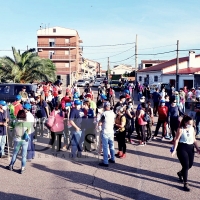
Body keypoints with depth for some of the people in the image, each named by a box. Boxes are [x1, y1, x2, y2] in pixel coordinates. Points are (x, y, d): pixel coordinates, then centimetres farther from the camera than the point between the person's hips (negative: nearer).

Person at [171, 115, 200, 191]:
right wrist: (174, 149, -20)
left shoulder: (192, 129, 6)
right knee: (186, 165, -9)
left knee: (190, 165, 12)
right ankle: (185, 183, 3)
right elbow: (177, 140, -13)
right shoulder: (181, 129, -12)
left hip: (190, 148, 6)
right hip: (182, 148, -6)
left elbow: (194, 139, 13)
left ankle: (180, 173, 44)